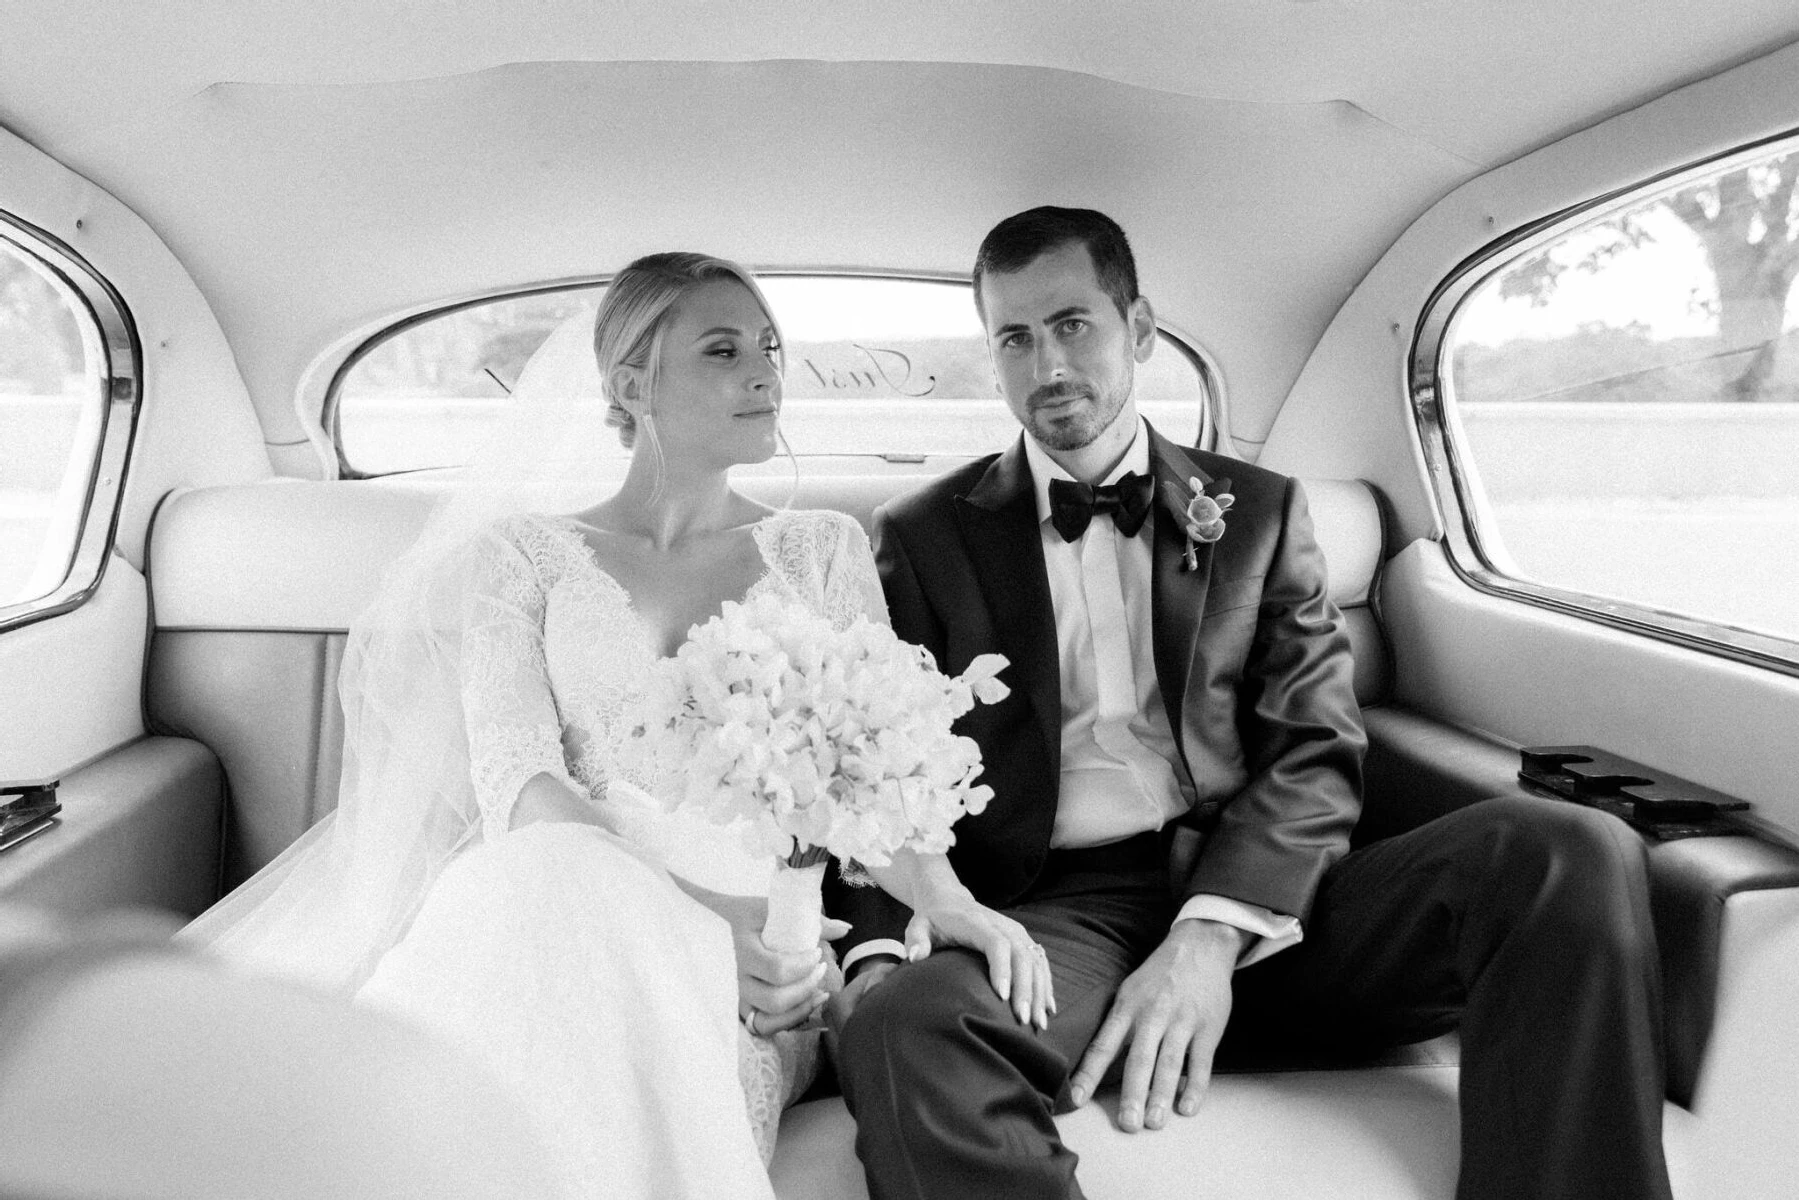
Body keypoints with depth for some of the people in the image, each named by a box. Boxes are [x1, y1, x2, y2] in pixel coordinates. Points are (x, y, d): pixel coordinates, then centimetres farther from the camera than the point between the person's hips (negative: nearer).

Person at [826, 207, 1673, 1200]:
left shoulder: (1257, 511, 14)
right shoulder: (922, 539, 11)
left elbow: (1316, 749, 4)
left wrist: (1211, 930, -13)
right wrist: (881, 942, -16)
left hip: (1258, 899, 3)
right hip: (1059, 912, -2)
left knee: (1573, 851, -22)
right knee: (898, 1027, -37)